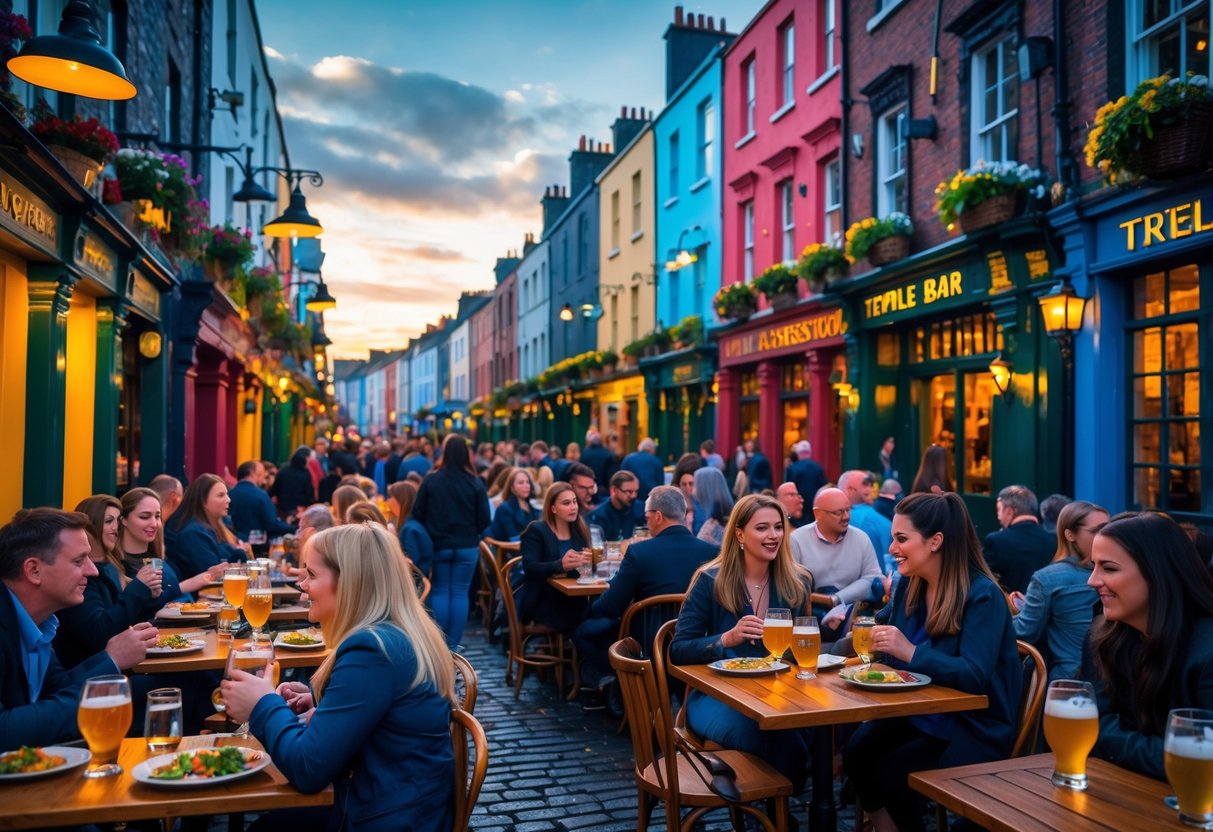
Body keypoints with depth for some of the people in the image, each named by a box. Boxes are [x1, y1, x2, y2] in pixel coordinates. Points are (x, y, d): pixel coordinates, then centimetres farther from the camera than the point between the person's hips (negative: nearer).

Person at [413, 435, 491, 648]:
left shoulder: (430, 480, -8)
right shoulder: (475, 483, -7)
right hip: (467, 546, 0)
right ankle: (453, 645, 8)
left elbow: (418, 513, -2)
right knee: (460, 593, 6)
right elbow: (484, 519, -4)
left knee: (439, 592, 10)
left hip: (437, 546, 0)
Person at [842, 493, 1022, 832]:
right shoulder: (909, 584, 2)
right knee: (857, 751, -17)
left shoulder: (982, 596, -19)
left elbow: (974, 677, -29)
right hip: (922, 711, 6)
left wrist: (911, 652, -40)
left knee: (892, 772, -23)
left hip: (976, 727, -6)